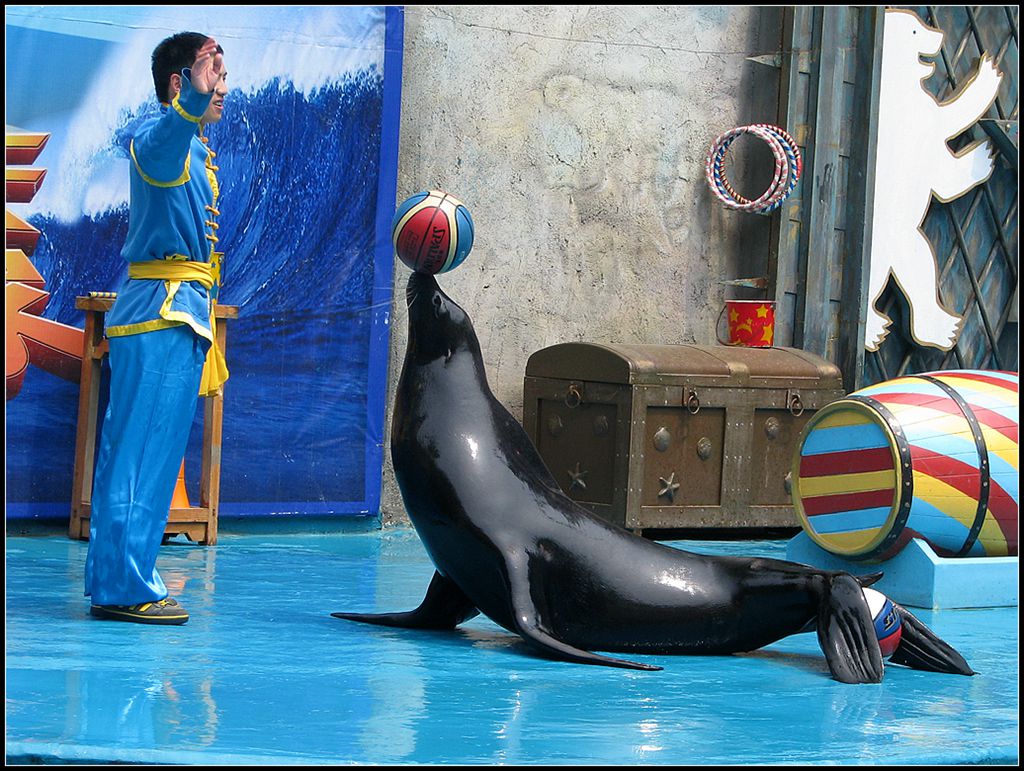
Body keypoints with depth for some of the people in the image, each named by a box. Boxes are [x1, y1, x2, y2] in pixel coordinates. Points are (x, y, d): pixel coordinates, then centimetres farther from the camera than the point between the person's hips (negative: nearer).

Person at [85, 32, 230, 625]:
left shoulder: (196, 152, 21)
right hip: (162, 314, -10)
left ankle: (118, 582, 17)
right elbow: (161, 140, -36)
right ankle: (123, 588, -10)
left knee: (144, 453, 12)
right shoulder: (161, 140, -10)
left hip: (179, 314, 10)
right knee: (144, 451, -11)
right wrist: (194, 103, -56)